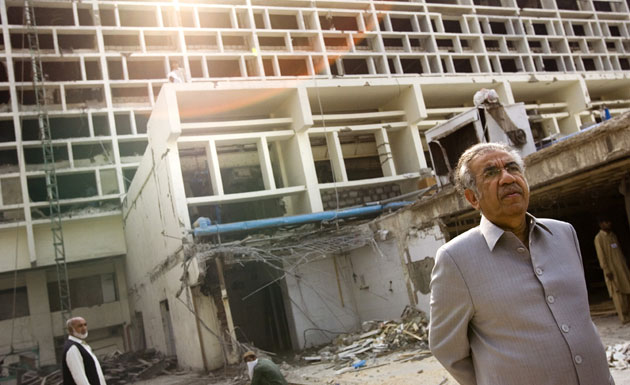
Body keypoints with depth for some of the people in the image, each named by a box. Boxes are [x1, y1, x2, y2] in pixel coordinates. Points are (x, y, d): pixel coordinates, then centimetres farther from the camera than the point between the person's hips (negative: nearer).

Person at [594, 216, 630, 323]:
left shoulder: (613, 235, 14)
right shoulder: (599, 238, -9)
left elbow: (619, 251, 18)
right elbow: (601, 255, -12)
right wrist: (607, 270, -16)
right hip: (612, 269, -7)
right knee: (618, 293, -3)